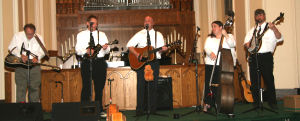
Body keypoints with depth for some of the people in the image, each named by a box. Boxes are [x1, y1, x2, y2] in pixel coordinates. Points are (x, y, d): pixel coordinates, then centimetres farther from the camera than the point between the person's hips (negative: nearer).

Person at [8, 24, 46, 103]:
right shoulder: (17, 36, 3)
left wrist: (37, 57, -16)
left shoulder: (38, 38, 5)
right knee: (21, 87, -4)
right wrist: (21, 55, -15)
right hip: (20, 65, -1)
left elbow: (42, 51, 5)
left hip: (34, 65, 1)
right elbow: (11, 48, 0)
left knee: (34, 87, 2)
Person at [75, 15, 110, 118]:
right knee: (86, 87, -3)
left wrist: (106, 48, -14)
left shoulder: (102, 34, 14)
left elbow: (107, 51, 9)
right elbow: (77, 49, 0)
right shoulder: (81, 35, 10)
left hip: (100, 62, 2)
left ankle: (99, 110, 14)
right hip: (87, 63, -2)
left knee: (99, 87, 6)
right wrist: (86, 51, -18)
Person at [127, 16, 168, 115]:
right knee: (141, 85, -4)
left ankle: (153, 109, 8)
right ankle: (140, 109, 1)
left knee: (153, 85, 0)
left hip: (154, 62, 1)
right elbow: (129, 45, 0)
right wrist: (136, 54, -14)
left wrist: (163, 49, -15)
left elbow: (161, 48, 9)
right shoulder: (139, 34, 7)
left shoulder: (158, 35, 12)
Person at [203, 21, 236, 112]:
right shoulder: (209, 38, 18)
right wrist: (211, 53, -20)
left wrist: (225, 35, -13)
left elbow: (232, 44, -6)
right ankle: (207, 103, 1)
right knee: (210, 84, -5)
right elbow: (206, 47, 1)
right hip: (211, 64, 2)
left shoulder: (229, 36, 13)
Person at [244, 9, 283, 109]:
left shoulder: (270, 28, 8)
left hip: (266, 57, -4)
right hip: (253, 58, 4)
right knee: (254, 81, 4)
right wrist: (248, 44, -3)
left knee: (269, 79, -8)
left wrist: (273, 28, -23)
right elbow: (246, 43, 21)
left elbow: (279, 38, -7)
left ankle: (272, 102, 1)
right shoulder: (252, 30, 22)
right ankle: (256, 102, 14)